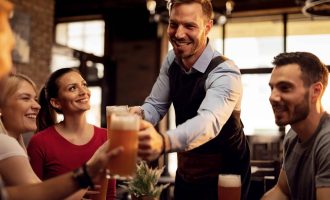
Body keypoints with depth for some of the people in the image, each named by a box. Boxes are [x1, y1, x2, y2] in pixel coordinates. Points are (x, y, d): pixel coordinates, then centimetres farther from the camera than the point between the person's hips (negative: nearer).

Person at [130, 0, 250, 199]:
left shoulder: (225, 73, -28)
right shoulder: (172, 60, -6)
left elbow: (209, 121, -46)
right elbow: (155, 104, -2)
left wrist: (163, 142, -66)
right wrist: (138, 114, -27)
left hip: (223, 175, -6)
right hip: (186, 171, 6)